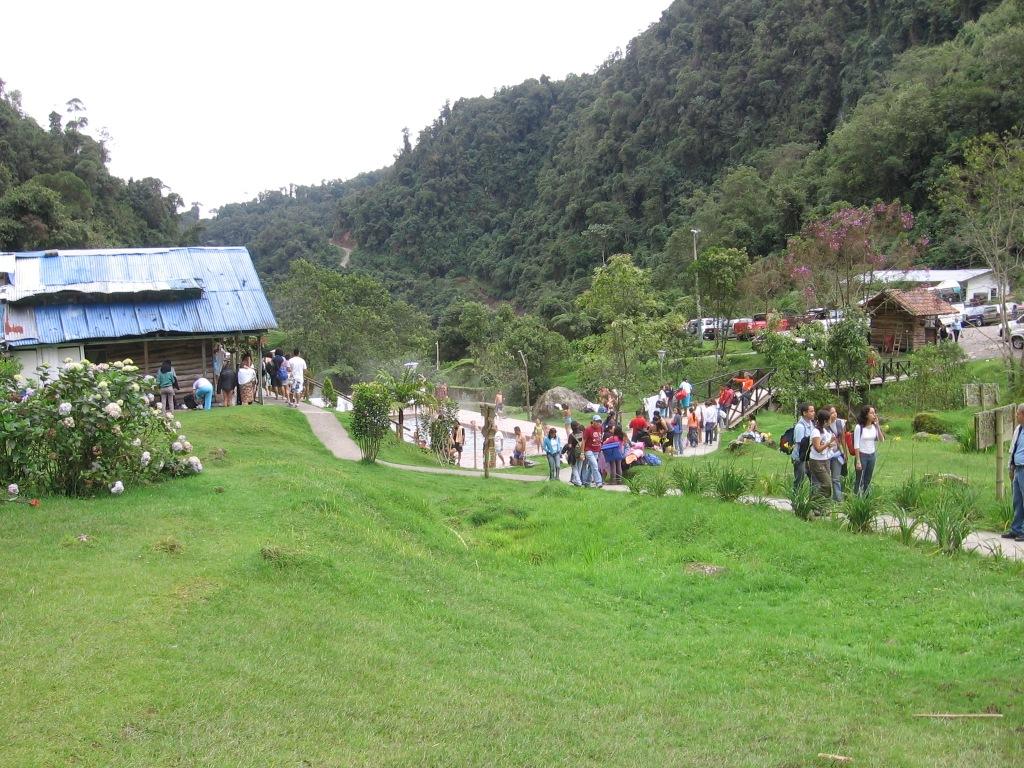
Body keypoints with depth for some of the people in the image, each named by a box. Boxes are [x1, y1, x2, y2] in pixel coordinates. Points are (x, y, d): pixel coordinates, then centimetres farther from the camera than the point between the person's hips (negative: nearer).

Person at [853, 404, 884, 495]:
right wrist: (858, 461, -15)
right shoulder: (859, 427, -14)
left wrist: (877, 425, -11)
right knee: (860, 480, 0)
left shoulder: (874, 426, 2)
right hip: (862, 455, -5)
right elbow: (856, 445, -13)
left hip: (872, 455, 5)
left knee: (868, 481, 13)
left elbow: (881, 440, -5)